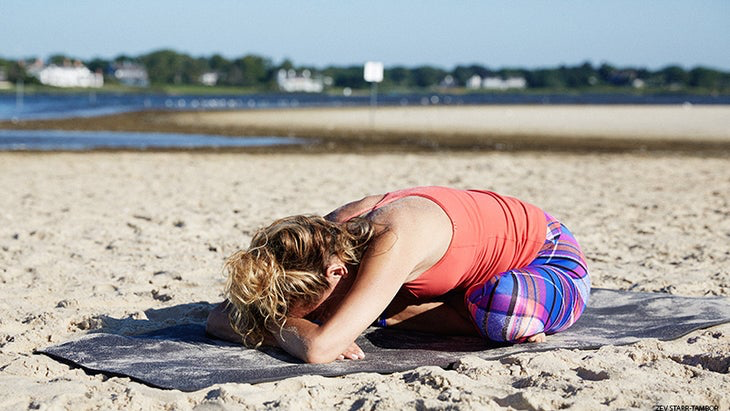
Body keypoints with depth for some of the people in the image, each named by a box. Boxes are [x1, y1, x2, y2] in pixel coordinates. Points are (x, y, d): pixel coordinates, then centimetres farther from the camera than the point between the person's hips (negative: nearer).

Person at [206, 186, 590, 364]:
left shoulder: (392, 242, -41)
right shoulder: (321, 237, -18)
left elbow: (318, 349, -50)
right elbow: (219, 319, -14)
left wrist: (276, 323, -32)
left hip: (553, 257, -7)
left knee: (501, 305, -38)